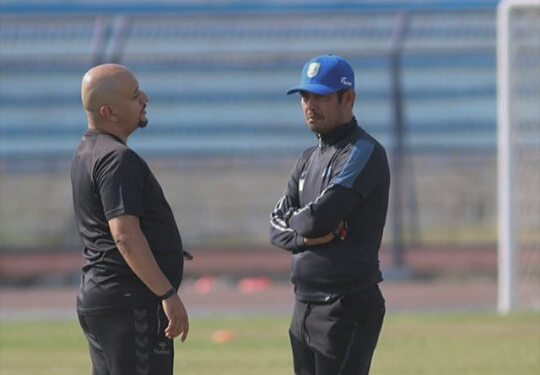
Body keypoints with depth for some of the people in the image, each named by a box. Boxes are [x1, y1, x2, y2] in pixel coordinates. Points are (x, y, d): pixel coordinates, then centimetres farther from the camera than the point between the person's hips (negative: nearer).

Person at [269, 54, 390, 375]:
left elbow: (319, 217, -21)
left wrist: (294, 221, 1)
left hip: (348, 308, -9)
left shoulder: (363, 153, -11)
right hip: (305, 308, 9)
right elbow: (277, 228, 12)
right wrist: (307, 235, -9)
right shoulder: (309, 159, 17)